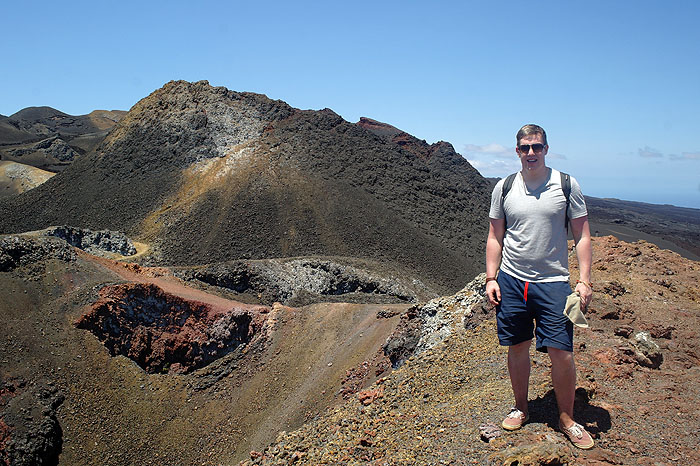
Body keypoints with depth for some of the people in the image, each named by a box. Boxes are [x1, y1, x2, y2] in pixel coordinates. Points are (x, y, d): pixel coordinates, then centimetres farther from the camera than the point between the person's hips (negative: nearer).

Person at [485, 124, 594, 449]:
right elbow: (495, 237, 9)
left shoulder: (566, 185, 0)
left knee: (561, 353, -2)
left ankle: (567, 418, 20)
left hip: (553, 282, -1)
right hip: (511, 280, 2)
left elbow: (582, 236, 2)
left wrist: (584, 280, -6)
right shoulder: (504, 188, 4)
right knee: (517, 348, 10)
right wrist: (491, 278, 2)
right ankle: (520, 409, 30)